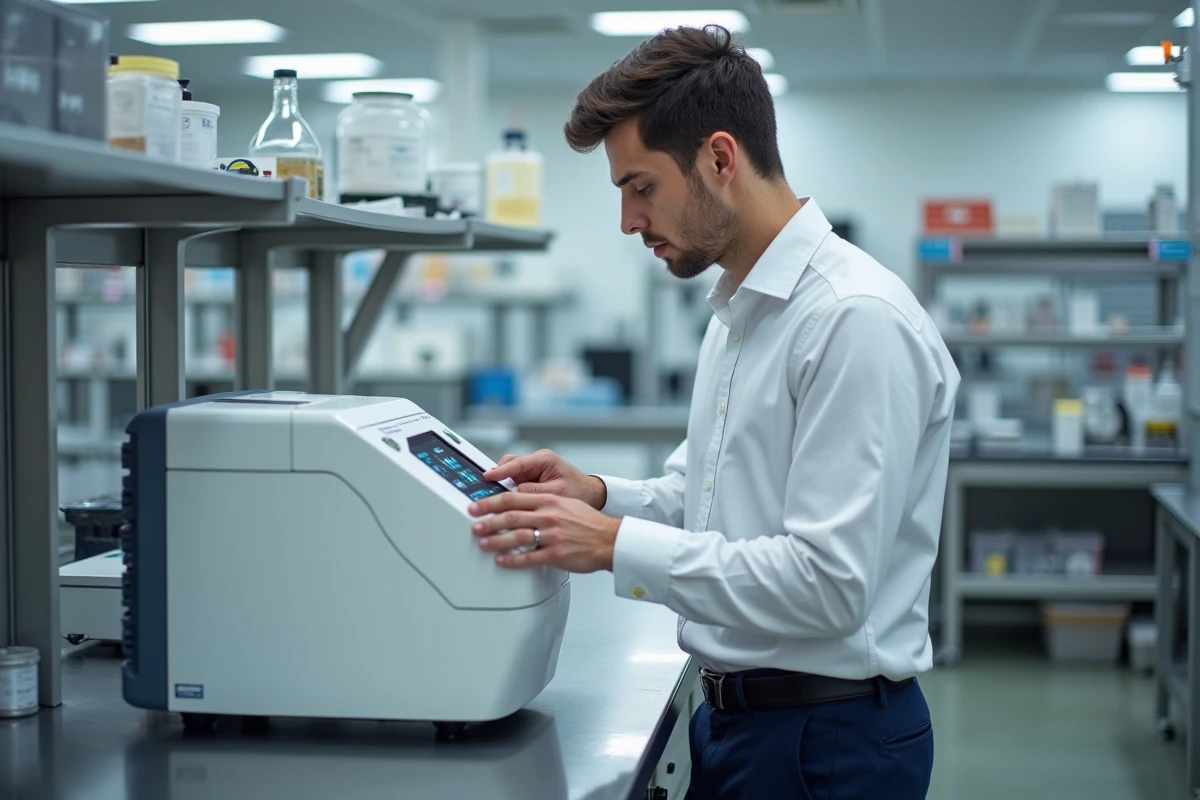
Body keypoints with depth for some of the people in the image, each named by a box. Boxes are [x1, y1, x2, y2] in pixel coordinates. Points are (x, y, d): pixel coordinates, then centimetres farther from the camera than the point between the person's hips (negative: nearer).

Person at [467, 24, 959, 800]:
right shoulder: (739, 312, 11)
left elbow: (828, 581, -25)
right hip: (732, 711, 9)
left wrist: (613, 544, -22)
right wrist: (598, 496, 0)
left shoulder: (856, 317, -20)